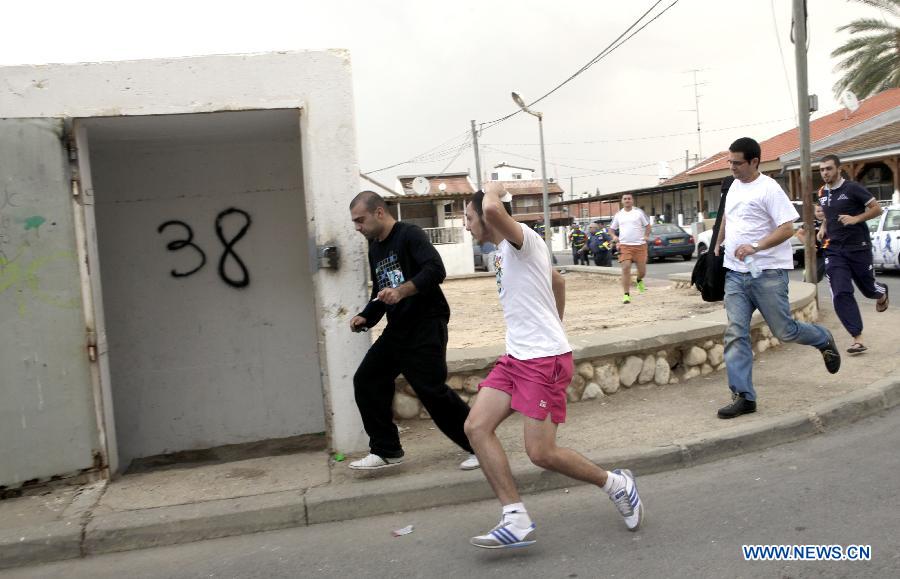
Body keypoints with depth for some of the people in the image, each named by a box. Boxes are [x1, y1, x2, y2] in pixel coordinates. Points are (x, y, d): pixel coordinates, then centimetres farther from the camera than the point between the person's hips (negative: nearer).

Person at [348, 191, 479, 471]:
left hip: (426, 324, -9)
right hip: (397, 329, 9)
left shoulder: (410, 234, -10)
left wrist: (403, 290, -33)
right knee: (366, 381, 4)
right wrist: (366, 317, 9)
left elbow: (436, 269, -24)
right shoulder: (375, 248, 17)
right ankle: (386, 451, 15)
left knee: (433, 390, -11)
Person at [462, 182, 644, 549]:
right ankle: (517, 521, -4)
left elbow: (493, 210, -36)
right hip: (516, 357, 10)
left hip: (545, 359, -10)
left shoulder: (523, 238, -12)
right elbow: (558, 281, 32)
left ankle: (617, 485, 17)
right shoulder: (506, 250, 17)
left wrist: (492, 189, -13)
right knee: (476, 427, -5)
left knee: (541, 453, -8)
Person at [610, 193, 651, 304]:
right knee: (625, 268, -14)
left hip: (639, 245, 0)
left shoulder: (639, 212, 4)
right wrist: (614, 236, -1)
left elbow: (647, 225, 7)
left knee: (642, 270, 5)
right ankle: (626, 295, -9)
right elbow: (612, 228, 19)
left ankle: (639, 280, 43)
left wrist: (646, 236, -9)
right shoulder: (618, 215, 10)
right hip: (624, 245, 1)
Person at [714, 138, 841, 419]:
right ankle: (743, 396, -2)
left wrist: (755, 247, -27)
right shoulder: (734, 186, 12)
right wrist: (717, 245, 28)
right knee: (735, 334, -4)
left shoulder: (768, 188, -11)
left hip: (767, 273, -6)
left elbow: (787, 228, -17)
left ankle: (824, 340, 37)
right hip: (735, 274, 6)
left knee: (784, 331, 4)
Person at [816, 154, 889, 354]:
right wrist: (824, 228, 9)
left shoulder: (852, 188, -9)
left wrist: (856, 219, -20)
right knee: (841, 295, -9)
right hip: (834, 251, 4)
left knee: (868, 289, 11)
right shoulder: (822, 193, 9)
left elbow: (877, 209, -7)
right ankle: (858, 339, -5)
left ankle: (882, 293, 51)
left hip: (858, 248, -4)